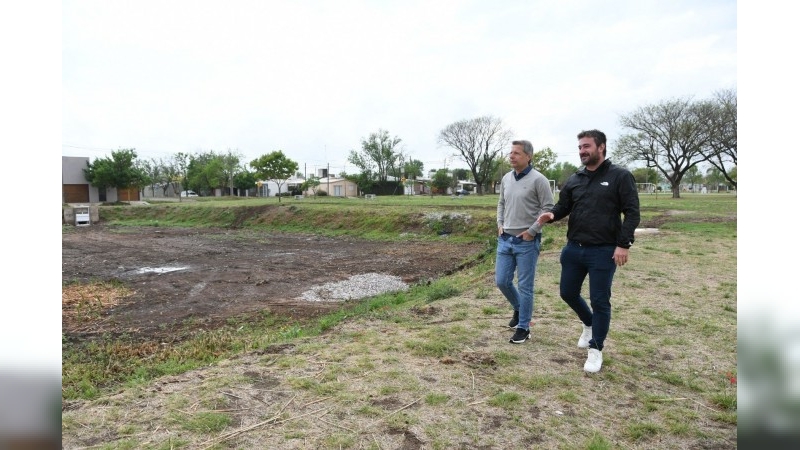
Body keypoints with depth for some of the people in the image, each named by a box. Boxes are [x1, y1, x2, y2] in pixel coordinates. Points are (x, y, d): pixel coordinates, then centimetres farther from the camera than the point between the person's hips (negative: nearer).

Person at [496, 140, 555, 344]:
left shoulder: (538, 180, -11)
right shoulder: (506, 178, 8)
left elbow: (549, 209, -11)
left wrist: (532, 230, -13)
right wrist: (500, 224, 10)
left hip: (527, 242, -6)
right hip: (505, 239, 6)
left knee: (525, 286, 2)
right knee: (502, 281, 10)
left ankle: (523, 327, 16)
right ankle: (519, 309, 37)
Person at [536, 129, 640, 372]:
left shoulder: (620, 176, -6)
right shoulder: (574, 180, 7)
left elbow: (632, 212, -8)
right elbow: (563, 207, 12)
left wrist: (624, 244, -16)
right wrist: (551, 214, -13)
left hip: (603, 251, -5)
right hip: (574, 248, 6)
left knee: (600, 300, 2)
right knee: (568, 292, 15)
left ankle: (596, 349, 19)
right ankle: (589, 324, 43)